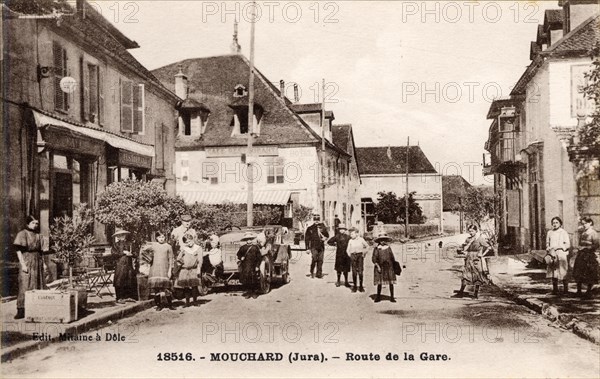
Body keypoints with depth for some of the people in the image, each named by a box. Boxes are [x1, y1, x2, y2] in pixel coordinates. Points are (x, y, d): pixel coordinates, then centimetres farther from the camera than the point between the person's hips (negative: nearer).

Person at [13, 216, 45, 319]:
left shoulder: (37, 235, 13)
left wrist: (43, 263, 8)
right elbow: (18, 250, -10)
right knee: (25, 286, -8)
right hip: (27, 262, -6)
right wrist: (23, 264, -17)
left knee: (38, 287, 6)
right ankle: (20, 310, -5)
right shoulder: (22, 234, -4)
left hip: (38, 262, 6)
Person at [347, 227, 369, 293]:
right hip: (353, 255, 1)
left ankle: (361, 286, 7)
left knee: (360, 272, -1)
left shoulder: (361, 239, 1)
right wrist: (350, 256, 1)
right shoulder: (350, 241, 4)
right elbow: (348, 250, 11)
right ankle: (354, 286, 7)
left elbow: (367, 246, 15)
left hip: (360, 255, -1)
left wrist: (364, 253, 10)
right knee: (354, 272, -1)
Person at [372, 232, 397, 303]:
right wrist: (378, 266, -11)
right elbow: (374, 259, -2)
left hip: (389, 267, 2)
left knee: (391, 282, -2)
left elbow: (392, 258, 14)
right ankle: (378, 297, 13)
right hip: (380, 268, -2)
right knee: (379, 283, 1)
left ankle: (392, 297, 5)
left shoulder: (388, 248, 9)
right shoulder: (376, 249, 1)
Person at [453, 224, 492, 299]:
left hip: (477, 260, -4)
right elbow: (464, 249, 8)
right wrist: (470, 242, -3)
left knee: (477, 277, 2)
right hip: (469, 259, 4)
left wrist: (482, 254, -8)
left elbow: (489, 247, -5)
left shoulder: (480, 238, -5)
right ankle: (461, 292, 3)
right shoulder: (468, 239, 10)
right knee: (465, 276, 1)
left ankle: (476, 293, 11)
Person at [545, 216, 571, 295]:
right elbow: (547, 243, 21)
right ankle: (555, 289, 3)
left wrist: (557, 247, -12)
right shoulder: (550, 233, 15)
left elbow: (568, 244, -2)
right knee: (553, 273, 0)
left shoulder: (564, 232, 3)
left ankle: (566, 289, 2)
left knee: (563, 273, -6)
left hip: (561, 254, -3)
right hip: (552, 254, 3)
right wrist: (548, 249, 1)